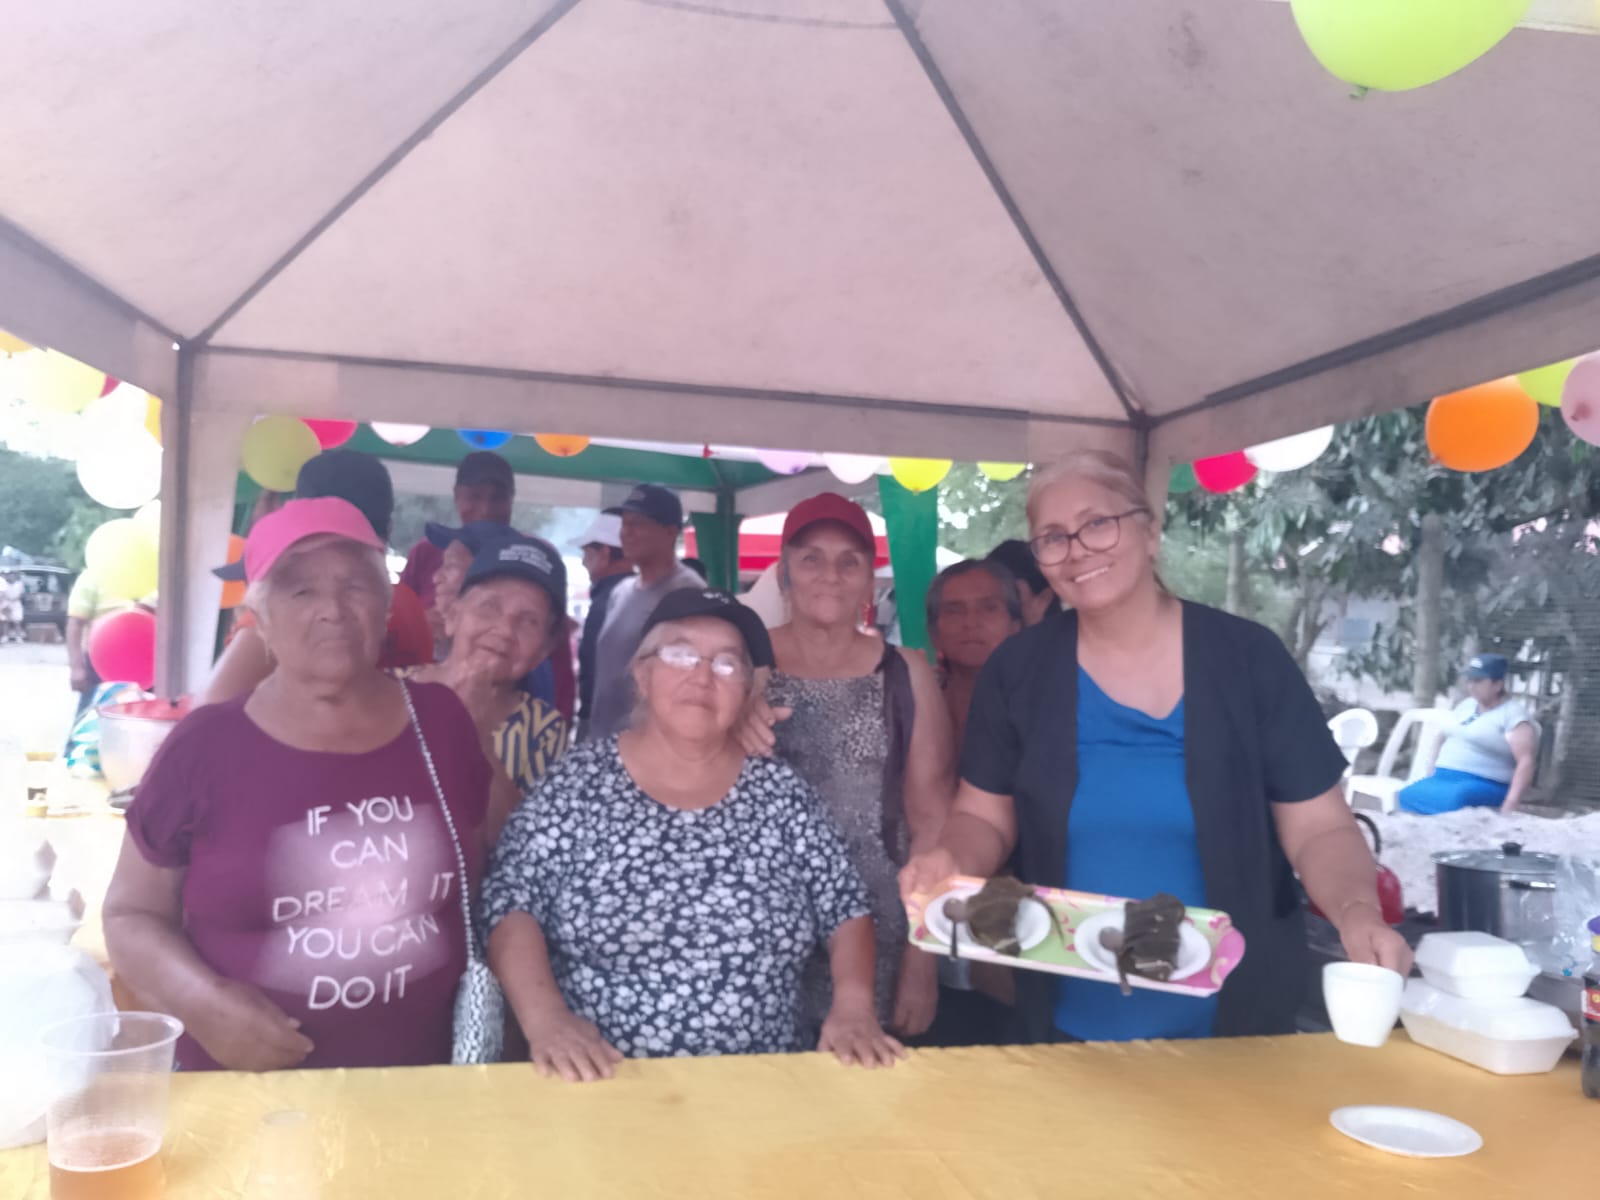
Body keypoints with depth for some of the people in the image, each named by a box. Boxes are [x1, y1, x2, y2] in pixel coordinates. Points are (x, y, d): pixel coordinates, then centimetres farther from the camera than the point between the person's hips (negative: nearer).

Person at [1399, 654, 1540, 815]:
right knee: (1407, 796, -22)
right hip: (1444, 779, 7)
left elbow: (1526, 762, -14)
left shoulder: (1513, 715, -5)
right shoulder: (1466, 704, 18)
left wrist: (1510, 806, -22)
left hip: (1485, 787, -7)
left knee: (1453, 800, -40)